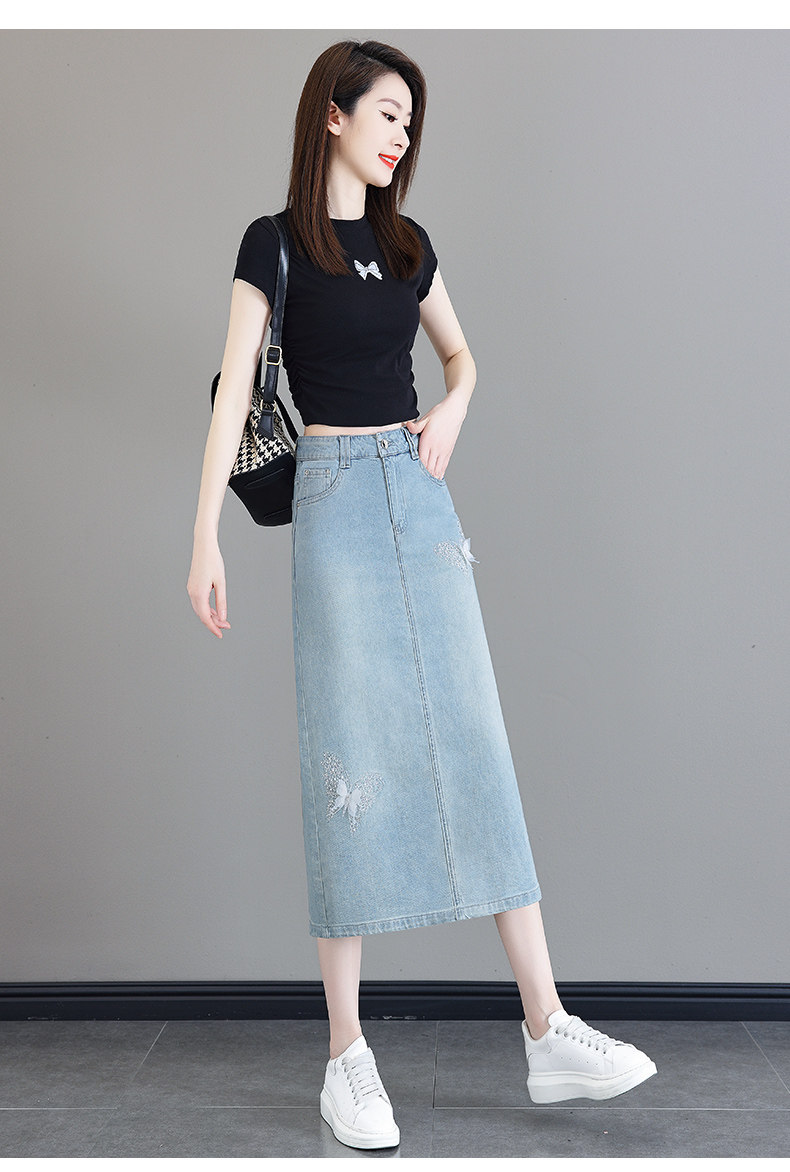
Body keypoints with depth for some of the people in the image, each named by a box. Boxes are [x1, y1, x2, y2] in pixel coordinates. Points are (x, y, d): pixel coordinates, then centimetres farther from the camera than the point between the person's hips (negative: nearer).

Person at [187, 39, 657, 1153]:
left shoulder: (408, 243, 15)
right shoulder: (276, 243, 1)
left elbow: (460, 354, 28)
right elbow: (232, 394, -6)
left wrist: (453, 411, 5)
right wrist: (206, 539, -13)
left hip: (422, 497, 5)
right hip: (334, 496, -5)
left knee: (477, 745, 1)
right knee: (351, 755, -4)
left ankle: (549, 1031, 5)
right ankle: (347, 1053, 7)